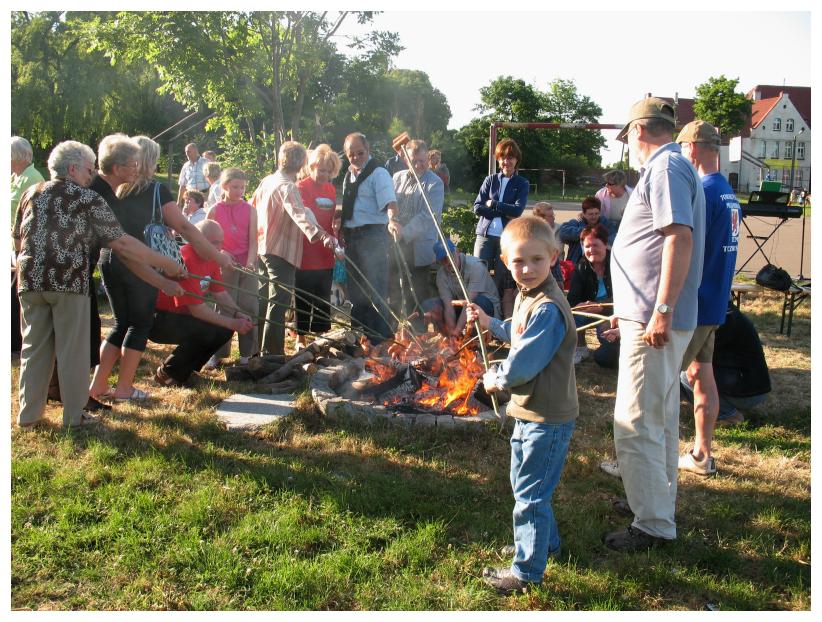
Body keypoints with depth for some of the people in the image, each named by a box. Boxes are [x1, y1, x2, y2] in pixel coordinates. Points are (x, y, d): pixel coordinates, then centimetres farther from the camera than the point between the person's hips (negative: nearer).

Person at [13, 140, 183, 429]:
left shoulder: (31, 194, 13)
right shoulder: (88, 199, -2)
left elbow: (17, 240, 19)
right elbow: (122, 243, -7)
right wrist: (167, 264, -4)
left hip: (30, 282, 5)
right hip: (70, 282, -5)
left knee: (34, 348, 13)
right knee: (73, 350, 5)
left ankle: (29, 414, 19)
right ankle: (74, 415, 12)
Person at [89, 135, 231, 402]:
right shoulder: (156, 190, -5)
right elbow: (184, 227, -8)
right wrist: (218, 256, -5)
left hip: (109, 260, 5)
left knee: (121, 322, 17)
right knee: (140, 323, 8)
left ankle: (98, 385, 14)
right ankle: (124, 388, 9)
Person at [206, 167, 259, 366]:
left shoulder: (250, 210, 1)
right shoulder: (215, 210, 0)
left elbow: (253, 240, -4)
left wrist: (250, 263, -18)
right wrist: (220, 252, -15)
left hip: (247, 265, 1)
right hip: (225, 265, -1)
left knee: (249, 308, 0)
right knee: (224, 308, 1)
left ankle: (247, 353, 10)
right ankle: (218, 352, 10)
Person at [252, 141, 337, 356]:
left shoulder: (267, 181, 10)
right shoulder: (287, 187, -17)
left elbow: (252, 207, 20)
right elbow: (300, 213, -34)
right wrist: (320, 234, -47)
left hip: (264, 247, 10)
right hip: (282, 250, -10)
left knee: (265, 300, 20)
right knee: (279, 304, -8)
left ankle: (258, 347, 30)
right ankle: (272, 353, -8)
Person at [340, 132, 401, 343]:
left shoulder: (378, 173, -9)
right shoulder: (349, 175, 16)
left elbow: (389, 200, -24)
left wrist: (393, 219, -42)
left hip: (372, 236, -8)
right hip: (351, 236, 8)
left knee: (375, 290, -6)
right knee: (355, 289, 16)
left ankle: (380, 341, 1)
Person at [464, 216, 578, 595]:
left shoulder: (548, 308, -26)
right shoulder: (527, 297, 7)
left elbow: (524, 364, -30)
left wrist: (497, 381, -12)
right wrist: (491, 324, 19)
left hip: (547, 419, -10)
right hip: (530, 412, 11)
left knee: (529, 494, 1)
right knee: (525, 484, 26)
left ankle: (527, 571, 16)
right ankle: (546, 542, 46)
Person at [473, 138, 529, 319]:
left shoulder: (522, 184, 7)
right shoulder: (490, 180, 11)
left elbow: (517, 210, -8)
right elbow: (477, 207, 0)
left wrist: (492, 204, -7)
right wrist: (504, 212, -7)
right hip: (485, 234, 2)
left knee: (503, 282, -1)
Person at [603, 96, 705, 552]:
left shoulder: (665, 167, -14)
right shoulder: (674, 167, 18)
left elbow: (680, 238, -25)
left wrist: (661, 311, -27)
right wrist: (631, 307, 28)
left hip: (654, 324, -11)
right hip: (653, 316, 11)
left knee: (636, 425, -5)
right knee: (660, 419, 21)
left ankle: (653, 526, 5)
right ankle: (659, 502, 36)